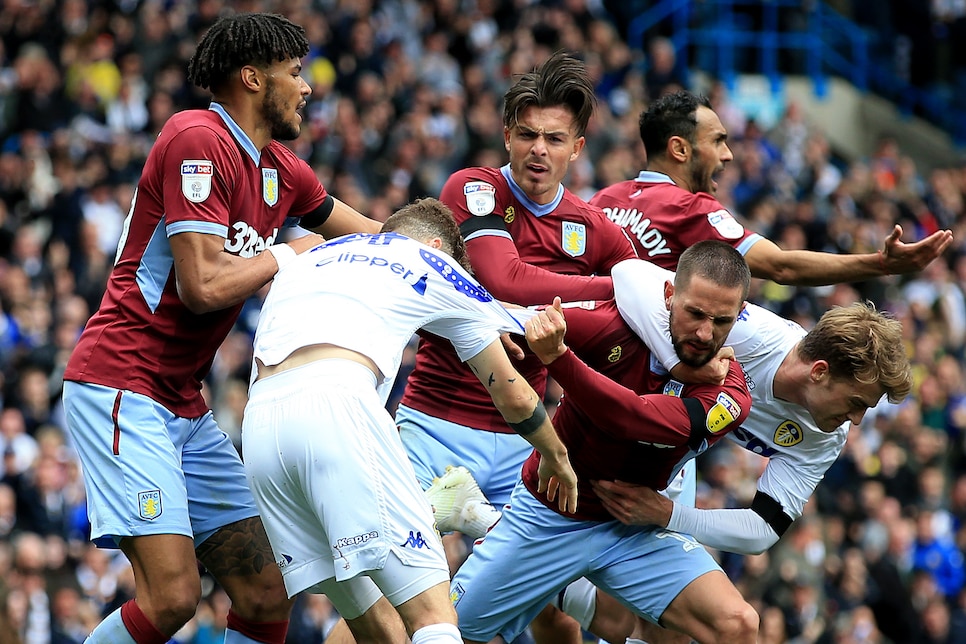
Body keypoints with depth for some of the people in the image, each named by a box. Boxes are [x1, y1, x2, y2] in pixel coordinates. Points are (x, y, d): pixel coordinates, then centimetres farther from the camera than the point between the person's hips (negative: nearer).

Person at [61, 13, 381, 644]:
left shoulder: (281, 170, 13)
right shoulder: (198, 140, -14)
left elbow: (374, 237, 30)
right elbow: (203, 287, -21)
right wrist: (288, 254, -4)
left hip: (186, 407, 9)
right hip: (121, 388, -9)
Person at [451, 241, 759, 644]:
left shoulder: (728, 394, -19)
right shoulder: (618, 322, -17)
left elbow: (631, 418, -35)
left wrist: (557, 357, -46)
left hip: (633, 531, 0)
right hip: (546, 515, 0)